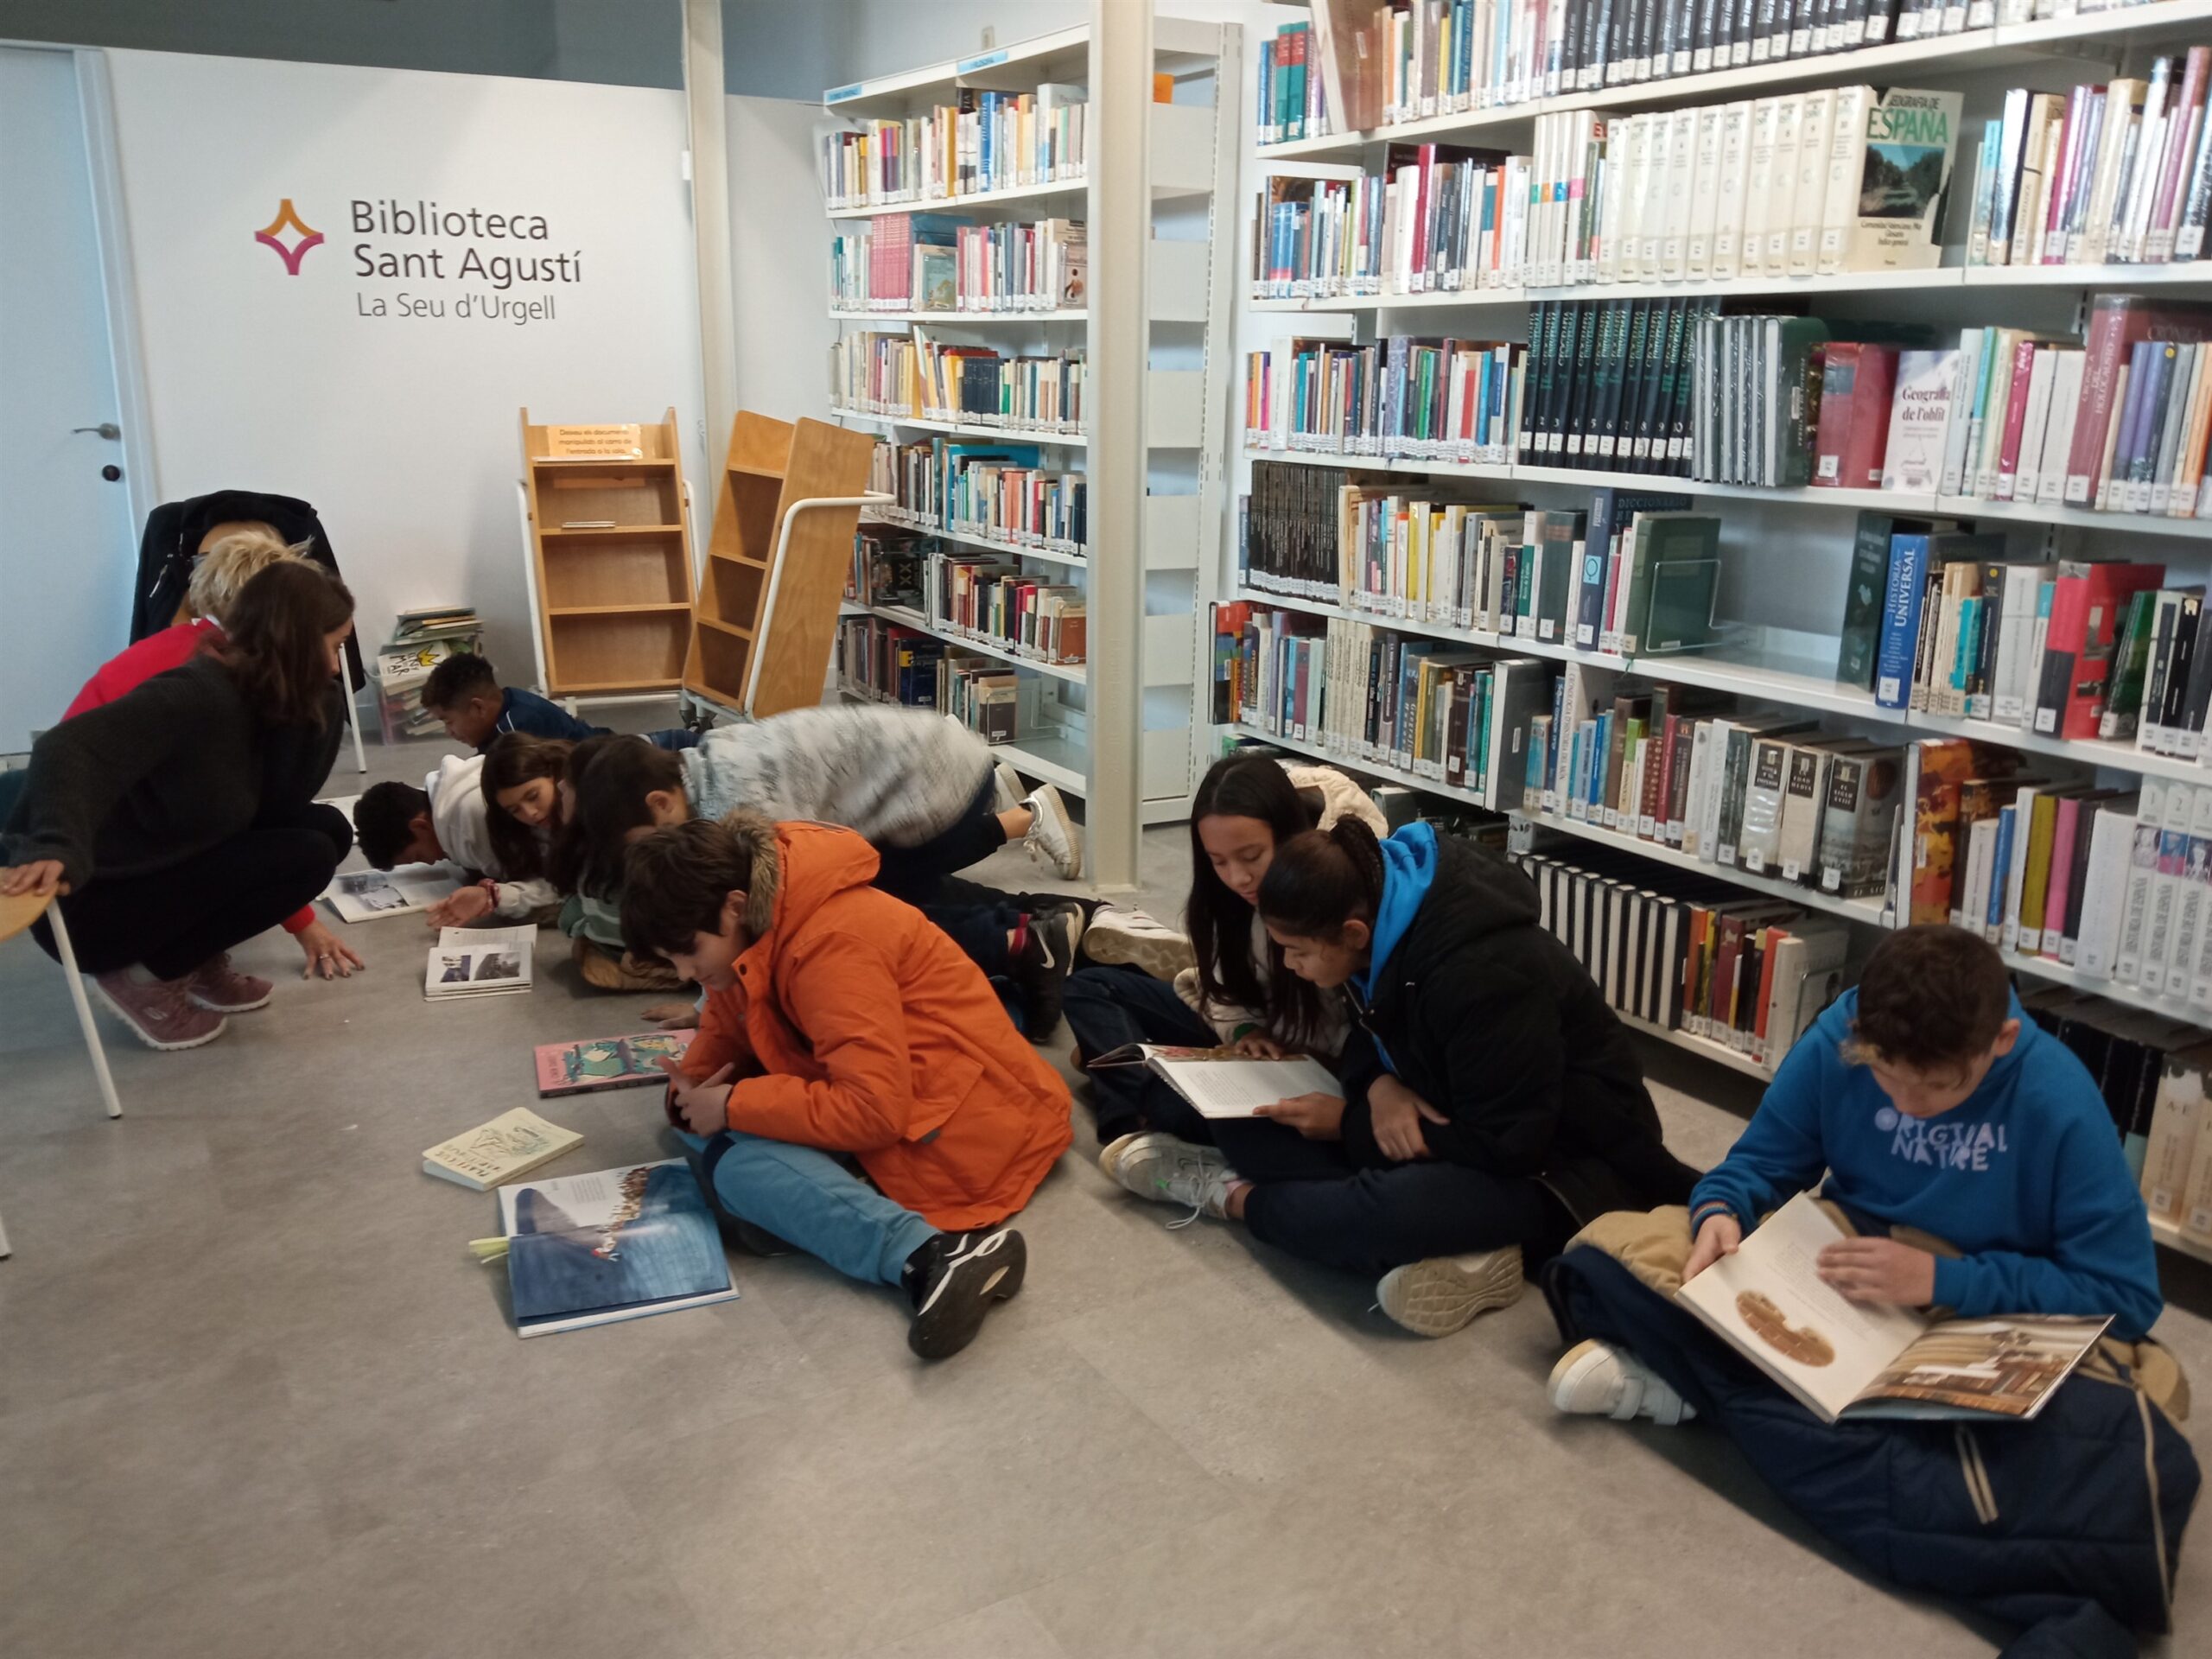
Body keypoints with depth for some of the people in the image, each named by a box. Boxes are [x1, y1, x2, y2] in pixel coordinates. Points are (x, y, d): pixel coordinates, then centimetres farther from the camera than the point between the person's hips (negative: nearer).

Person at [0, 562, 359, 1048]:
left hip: (163, 872, 9)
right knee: (306, 856, -19)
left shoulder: (258, 700, 3)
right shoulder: (200, 693, -25)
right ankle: (145, 976, -6)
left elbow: (281, 808, -2)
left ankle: (198, 964, 8)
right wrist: (56, 848, -53)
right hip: (90, 900, -9)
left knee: (327, 828, 1)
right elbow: (68, 748, -37)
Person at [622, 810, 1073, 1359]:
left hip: (962, 1127, -10)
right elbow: (726, 1030, 14)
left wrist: (734, 1106, -19)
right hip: (892, 1098, 10)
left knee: (733, 1157, -23)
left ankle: (937, 1253, -36)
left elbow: (873, 1112, -28)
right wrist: (692, 1087, -9)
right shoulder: (750, 927, 3)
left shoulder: (832, 942, -25)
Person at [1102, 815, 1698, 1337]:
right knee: (1241, 1125, -6)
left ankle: (1236, 1197, -8)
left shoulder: (1480, 971, -31)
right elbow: (1376, 1034, 9)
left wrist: (1350, 1123, -19)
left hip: (1561, 1158, -9)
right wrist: (1377, 1085, -17)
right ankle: (1458, 1251, -18)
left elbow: (1509, 1145, -27)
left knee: (1383, 1210, -39)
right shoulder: (1381, 909, -7)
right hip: (1470, 1126, 9)